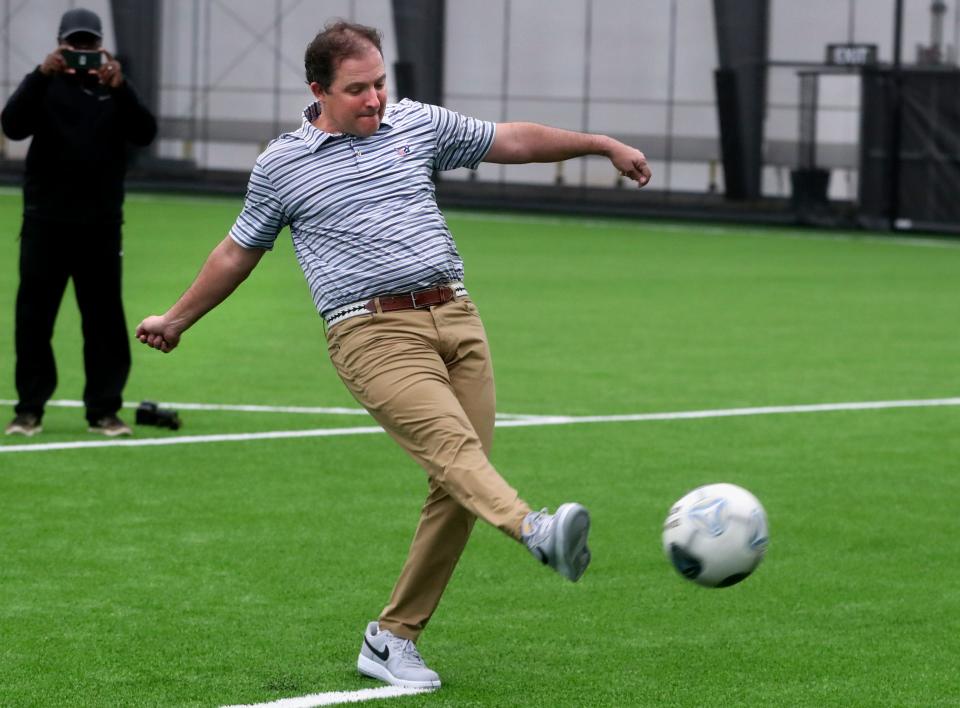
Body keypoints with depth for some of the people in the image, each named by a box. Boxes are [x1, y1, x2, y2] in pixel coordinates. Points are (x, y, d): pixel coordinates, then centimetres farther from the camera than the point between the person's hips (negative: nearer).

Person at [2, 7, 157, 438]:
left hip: (101, 225, 1)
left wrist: (120, 88, -23)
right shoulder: (45, 86, 5)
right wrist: (41, 76, -26)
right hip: (45, 223, -1)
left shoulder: (114, 89, 9)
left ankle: (104, 410, 5)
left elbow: (145, 134, -7)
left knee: (105, 320, 0)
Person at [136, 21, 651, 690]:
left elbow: (512, 139, 24)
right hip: (374, 332, -5)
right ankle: (539, 532, -56)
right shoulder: (282, 164, 9)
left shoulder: (418, 124, 15)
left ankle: (392, 639, 5)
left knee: (458, 489, -4)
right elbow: (238, 252, 23)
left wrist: (604, 144, 22)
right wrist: (176, 320, 31)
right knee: (452, 443, -28)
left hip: (456, 318, 5)